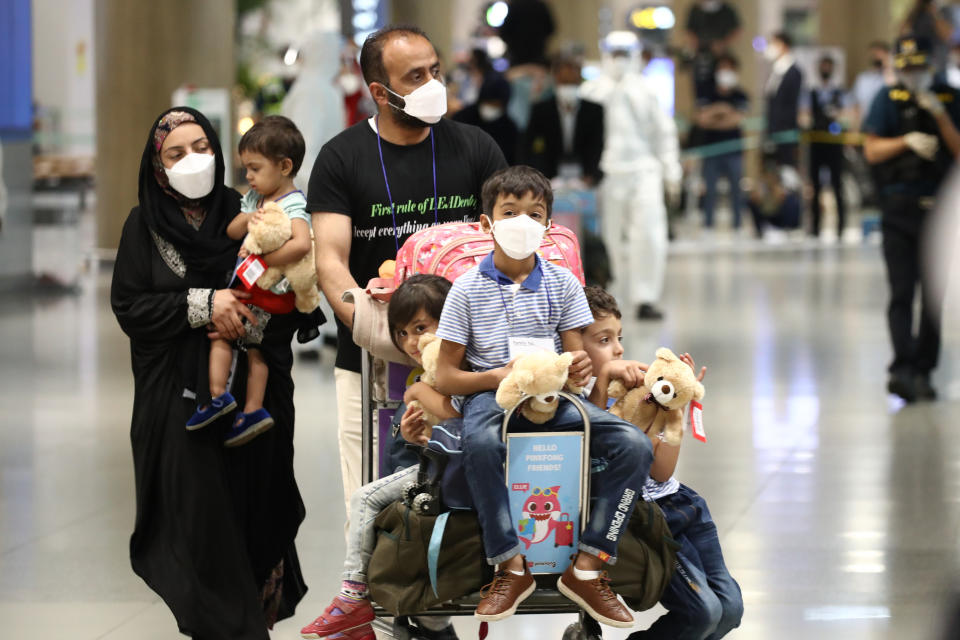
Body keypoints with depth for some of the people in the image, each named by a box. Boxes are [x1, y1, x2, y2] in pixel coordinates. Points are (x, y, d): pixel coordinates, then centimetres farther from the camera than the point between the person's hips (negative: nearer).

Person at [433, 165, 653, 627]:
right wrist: (499, 376, -17)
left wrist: (578, 370, -17)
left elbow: (576, 358, 10)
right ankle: (512, 564, -27)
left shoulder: (562, 284, 9)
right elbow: (445, 378, 1)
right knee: (481, 444, -41)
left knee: (635, 445, -21)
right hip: (490, 395, -3)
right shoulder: (468, 290, 2)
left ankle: (586, 567, -16)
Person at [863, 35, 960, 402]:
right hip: (900, 209, -2)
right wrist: (907, 141, -16)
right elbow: (872, 151, -1)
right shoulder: (889, 100, 3)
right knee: (901, 293, -9)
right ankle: (903, 368, -17)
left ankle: (923, 370, 12)